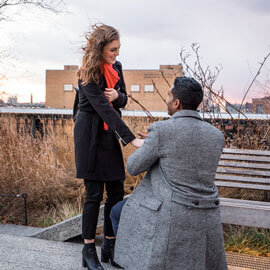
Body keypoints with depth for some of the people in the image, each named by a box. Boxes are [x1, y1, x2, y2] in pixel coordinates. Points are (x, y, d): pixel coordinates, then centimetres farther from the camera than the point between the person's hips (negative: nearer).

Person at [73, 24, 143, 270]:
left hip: (110, 135, 7)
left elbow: (123, 99, 13)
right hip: (90, 135, -7)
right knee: (95, 194, -4)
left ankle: (109, 247, 17)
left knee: (117, 191, 5)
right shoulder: (88, 74, -17)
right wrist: (131, 139, -31)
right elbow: (104, 108, -25)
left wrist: (117, 96, -14)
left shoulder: (116, 67, 5)